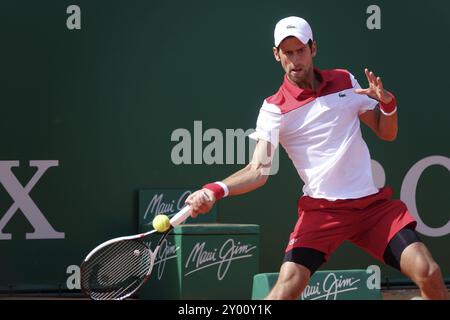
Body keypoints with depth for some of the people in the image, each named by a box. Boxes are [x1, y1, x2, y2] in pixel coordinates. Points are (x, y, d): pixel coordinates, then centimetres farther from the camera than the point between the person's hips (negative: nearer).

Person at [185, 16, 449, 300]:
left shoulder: (345, 81, 8)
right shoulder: (275, 109, -3)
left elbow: (387, 133, 14)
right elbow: (258, 170, -14)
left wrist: (388, 103, -7)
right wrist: (217, 190, -33)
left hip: (374, 203, 3)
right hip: (322, 209, -3)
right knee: (288, 285, -22)